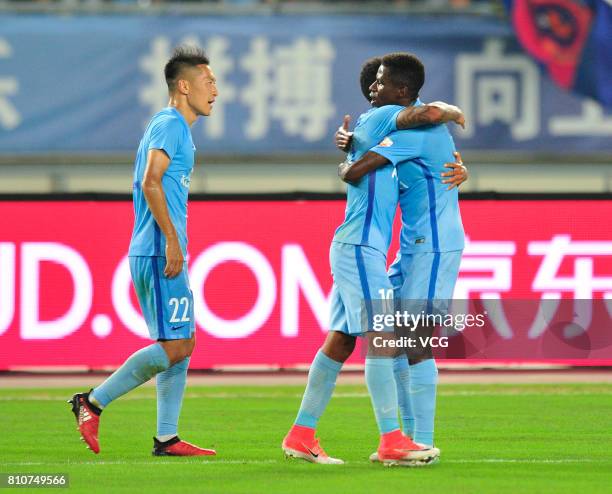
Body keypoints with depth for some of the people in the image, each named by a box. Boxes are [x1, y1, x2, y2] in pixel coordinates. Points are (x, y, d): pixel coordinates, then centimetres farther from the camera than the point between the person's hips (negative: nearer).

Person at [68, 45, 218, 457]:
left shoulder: (175, 128, 20)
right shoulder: (169, 125, -9)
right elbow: (150, 181, -20)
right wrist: (172, 241, -23)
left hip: (160, 254, 10)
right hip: (160, 253, -10)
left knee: (183, 345, 8)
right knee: (174, 346, -11)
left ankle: (167, 438, 7)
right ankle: (93, 403, -6)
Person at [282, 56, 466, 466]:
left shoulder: (377, 130, 22)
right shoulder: (379, 119, -7)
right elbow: (431, 113, -20)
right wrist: (455, 112, 2)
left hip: (354, 249, 10)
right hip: (361, 248, -10)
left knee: (340, 341, 8)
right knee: (381, 338, -13)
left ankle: (301, 435, 8)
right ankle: (392, 440, -18)